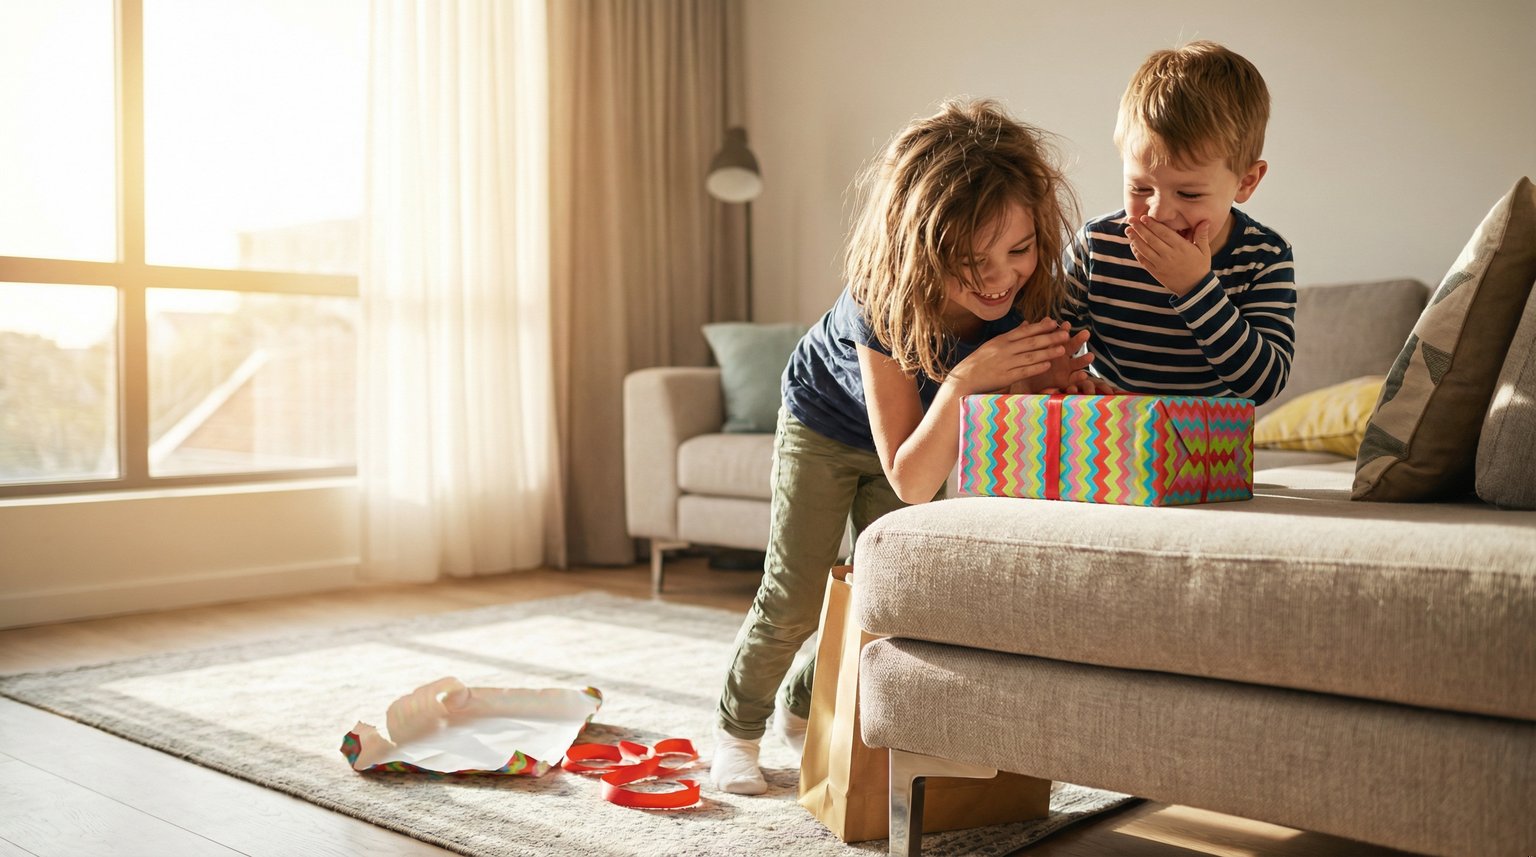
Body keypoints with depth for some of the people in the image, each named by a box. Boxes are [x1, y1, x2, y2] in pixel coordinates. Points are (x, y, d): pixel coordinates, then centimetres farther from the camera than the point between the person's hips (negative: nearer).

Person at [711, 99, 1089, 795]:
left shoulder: (1028, 294, -31)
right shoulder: (885, 306, -42)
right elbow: (911, 482, -42)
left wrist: (1053, 383, -43)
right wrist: (966, 381, -57)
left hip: (913, 429, 4)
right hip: (826, 424, -4)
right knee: (795, 599, 0)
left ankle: (804, 711, 35)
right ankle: (737, 728, 27)